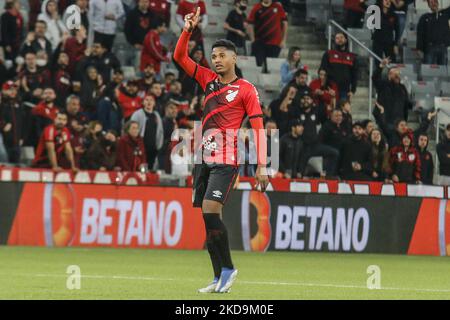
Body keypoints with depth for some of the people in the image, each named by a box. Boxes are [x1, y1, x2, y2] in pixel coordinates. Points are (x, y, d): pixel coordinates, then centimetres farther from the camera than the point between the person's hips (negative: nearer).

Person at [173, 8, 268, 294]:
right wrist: (188, 29, -1)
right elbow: (180, 57, 14)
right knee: (208, 217, 4)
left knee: (210, 211, -18)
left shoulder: (246, 89, -3)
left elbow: (259, 128, -5)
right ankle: (220, 278, 8)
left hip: (226, 160, -6)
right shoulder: (209, 79, 13)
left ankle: (227, 268, -5)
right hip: (204, 159, 6)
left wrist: (261, 166, -11)